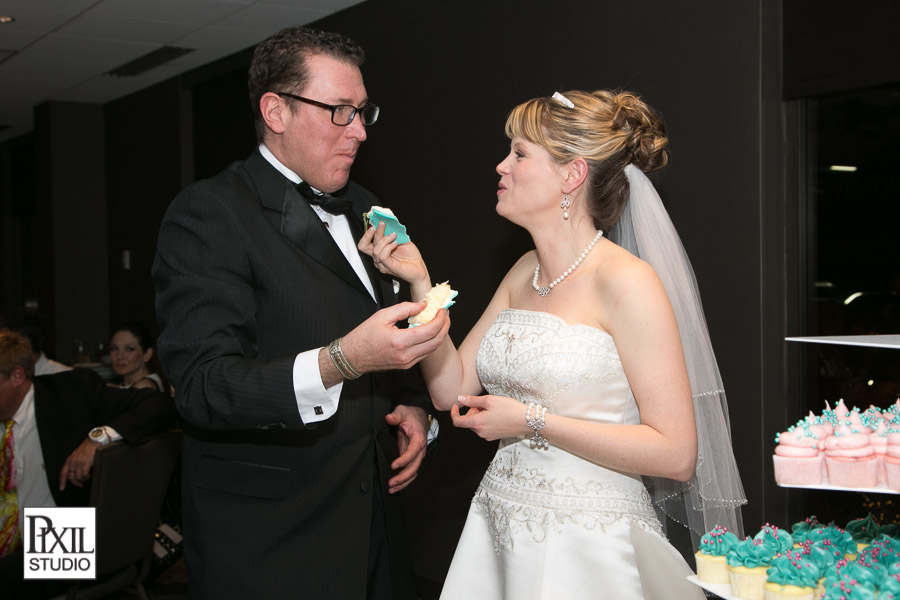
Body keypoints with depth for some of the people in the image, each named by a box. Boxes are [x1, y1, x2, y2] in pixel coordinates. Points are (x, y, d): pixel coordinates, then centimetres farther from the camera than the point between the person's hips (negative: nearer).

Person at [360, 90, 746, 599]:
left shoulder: (626, 280, -16)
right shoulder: (524, 273, 7)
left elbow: (676, 454, -19)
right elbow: (453, 388, 5)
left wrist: (534, 421, -18)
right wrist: (420, 283, -4)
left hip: (589, 544, -7)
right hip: (499, 532, 7)